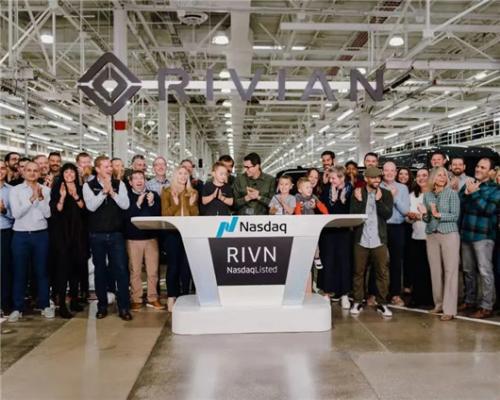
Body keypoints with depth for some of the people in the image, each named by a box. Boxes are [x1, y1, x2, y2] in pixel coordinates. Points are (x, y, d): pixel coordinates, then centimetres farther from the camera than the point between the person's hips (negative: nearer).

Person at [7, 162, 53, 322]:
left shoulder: (45, 190, 4)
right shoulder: (15, 190, 1)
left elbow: (48, 213, -4)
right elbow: (16, 213, -11)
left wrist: (40, 197, -16)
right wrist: (32, 198, -17)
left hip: (41, 235, 1)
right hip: (21, 235, -1)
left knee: (42, 271, 8)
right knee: (19, 272, 5)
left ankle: (45, 305, 18)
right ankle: (17, 308, 15)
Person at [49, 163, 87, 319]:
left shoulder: (80, 189, 10)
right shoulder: (56, 189, 1)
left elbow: (84, 209, 0)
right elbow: (55, 211, -8)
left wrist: (76, 196, -14)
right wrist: (62, 197, -21)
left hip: (77, 232, 3)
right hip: (61, 232, -3)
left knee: (76, 265, 8)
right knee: (63, 266, -6)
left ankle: (74, 300, 20)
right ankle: (62, 304, -3)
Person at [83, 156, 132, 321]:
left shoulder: (119, 184, 4)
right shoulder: (88, 186, 0)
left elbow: (125, 205, -7)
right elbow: (91, 206, -14)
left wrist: (111, 191, -15)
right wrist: (104, 191, -16)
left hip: (116, 234, 0)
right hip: (97, 235, 0)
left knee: (121, 269, -2)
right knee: (100, 270, 9)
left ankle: (124, 308, 6)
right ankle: (102, 306, 22)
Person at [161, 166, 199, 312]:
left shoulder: (193, 192, 12)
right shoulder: (167, 192, 5)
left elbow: (196, 215, 9)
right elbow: (165, 214, -2)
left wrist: (192, 203, -8)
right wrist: (175, 203, -15)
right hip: (172, 233, -2)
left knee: (186, 265, 3)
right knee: (173, 265, -2)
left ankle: (185, 296, 12)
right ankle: (171, 297, 5)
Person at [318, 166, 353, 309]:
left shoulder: (350, 190, -1)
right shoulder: (327, 190, 7)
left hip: (344, 230, -2)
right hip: (328, 230, 2)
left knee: (344, 260, 2)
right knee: (328, 261, 3)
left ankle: (344, 294, 10)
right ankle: (327, 291, 12)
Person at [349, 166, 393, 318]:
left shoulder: (386, 194, 5)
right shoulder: (357, 193, 4)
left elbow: (388, 214, -6)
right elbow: (352, 214, -3)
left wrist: (378, 200, -14)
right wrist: (359, 200, -15)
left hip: (379, 240, 0)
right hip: (361, 239, 0)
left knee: (382, 272, 2)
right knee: (358, 272, 6)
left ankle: (382, 303, 13)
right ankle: (357, 302, 16)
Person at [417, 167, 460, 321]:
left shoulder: (452, 194, -1)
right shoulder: (427, 195, 9)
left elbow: (455, 216, -7)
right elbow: (427, 219, 11)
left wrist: (438, 215, -18)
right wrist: (424, 214, -10)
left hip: (449, 234, -4)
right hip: (431, 235, 4)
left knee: (450, 271, -5)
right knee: (435, 271, 6)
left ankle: (450, 309, -4)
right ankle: (439, 304, 16)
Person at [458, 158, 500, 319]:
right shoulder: (468, 184, 12)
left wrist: (474, 193, -18)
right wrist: (466, 193, -10)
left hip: (483, 235, -5)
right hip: (466, 233, 5)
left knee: (485, 271, -4)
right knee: (468, 270, 13)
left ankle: (486, 307, 3)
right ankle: (470, 300, 26)